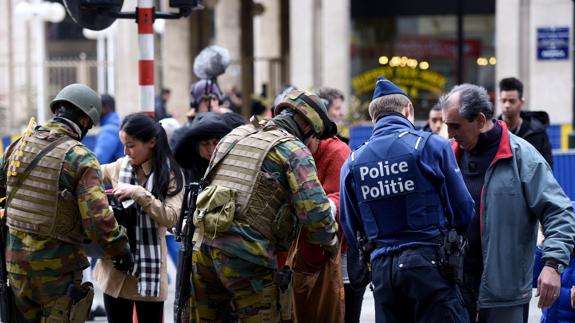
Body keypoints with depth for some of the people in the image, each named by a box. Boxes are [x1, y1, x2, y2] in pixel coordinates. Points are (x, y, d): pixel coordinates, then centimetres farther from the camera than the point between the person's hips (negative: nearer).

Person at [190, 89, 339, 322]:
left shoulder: (233, 136, 20)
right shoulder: (294, 149, -2)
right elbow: (314, 209, -10)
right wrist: (331, 243, 7)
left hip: (202, 246, 7)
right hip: (245, 254, -7)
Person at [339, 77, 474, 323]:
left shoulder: (352, 163, 7)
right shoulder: (431, 146, -5)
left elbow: (351, 231, 10)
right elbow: (462, 210, -2)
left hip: (381, 267, 4)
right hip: (428, 261, -4)